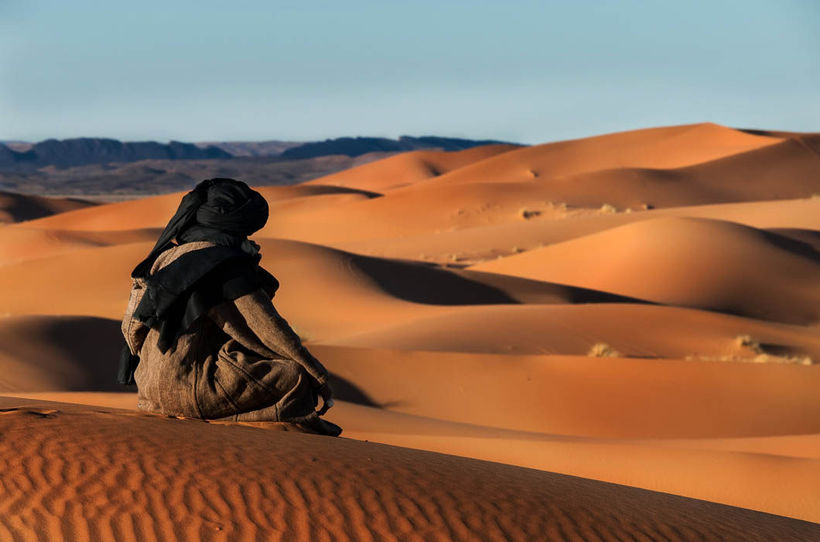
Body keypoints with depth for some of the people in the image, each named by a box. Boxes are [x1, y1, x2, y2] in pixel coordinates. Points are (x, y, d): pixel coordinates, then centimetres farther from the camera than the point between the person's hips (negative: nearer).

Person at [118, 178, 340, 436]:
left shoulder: (170, 254, 13)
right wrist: (318, 375, -4)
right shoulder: (226, 267, -12)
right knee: (296, 376, -11)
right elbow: (269, 328, -12)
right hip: (187, 391, -9)